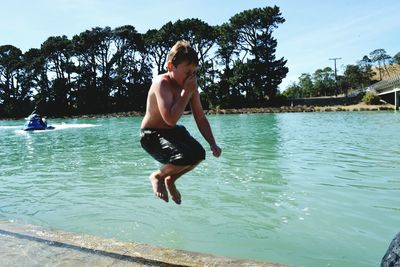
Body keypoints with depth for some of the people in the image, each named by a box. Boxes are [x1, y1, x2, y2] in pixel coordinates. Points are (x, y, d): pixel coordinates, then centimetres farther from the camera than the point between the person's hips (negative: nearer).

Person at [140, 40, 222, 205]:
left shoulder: (191, 86, -3)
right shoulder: (162, 83, -24)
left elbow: (201, 118, 3)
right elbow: (171, 119, -38)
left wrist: (212, 144, -8)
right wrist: (187, 92, -31)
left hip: (173, 131, 7)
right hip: (151, 135, -7)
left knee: (199, 154, -13)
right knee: (186, 158, -27)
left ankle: (170, 180, 14)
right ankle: (157, 176, 5)